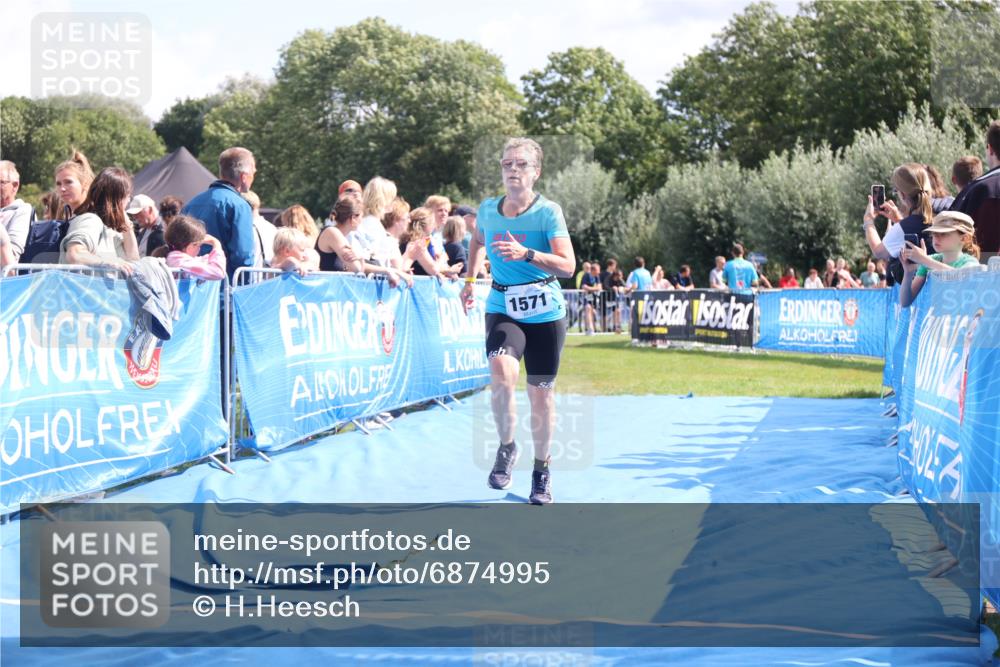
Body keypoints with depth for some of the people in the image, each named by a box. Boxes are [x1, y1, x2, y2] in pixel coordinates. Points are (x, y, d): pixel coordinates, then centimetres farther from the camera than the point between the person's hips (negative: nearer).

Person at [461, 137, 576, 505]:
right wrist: (469, 281, 20)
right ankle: (506, 447, -6)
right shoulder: (487, 210, 1)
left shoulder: (548, 211, -10)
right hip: (502, 309, 1)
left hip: (545, 313, -1)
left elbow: (567, 266, -20)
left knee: (540, 393, 6)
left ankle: (541, 470, 27)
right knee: (502, 372, -28)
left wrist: (525, 253, -33)